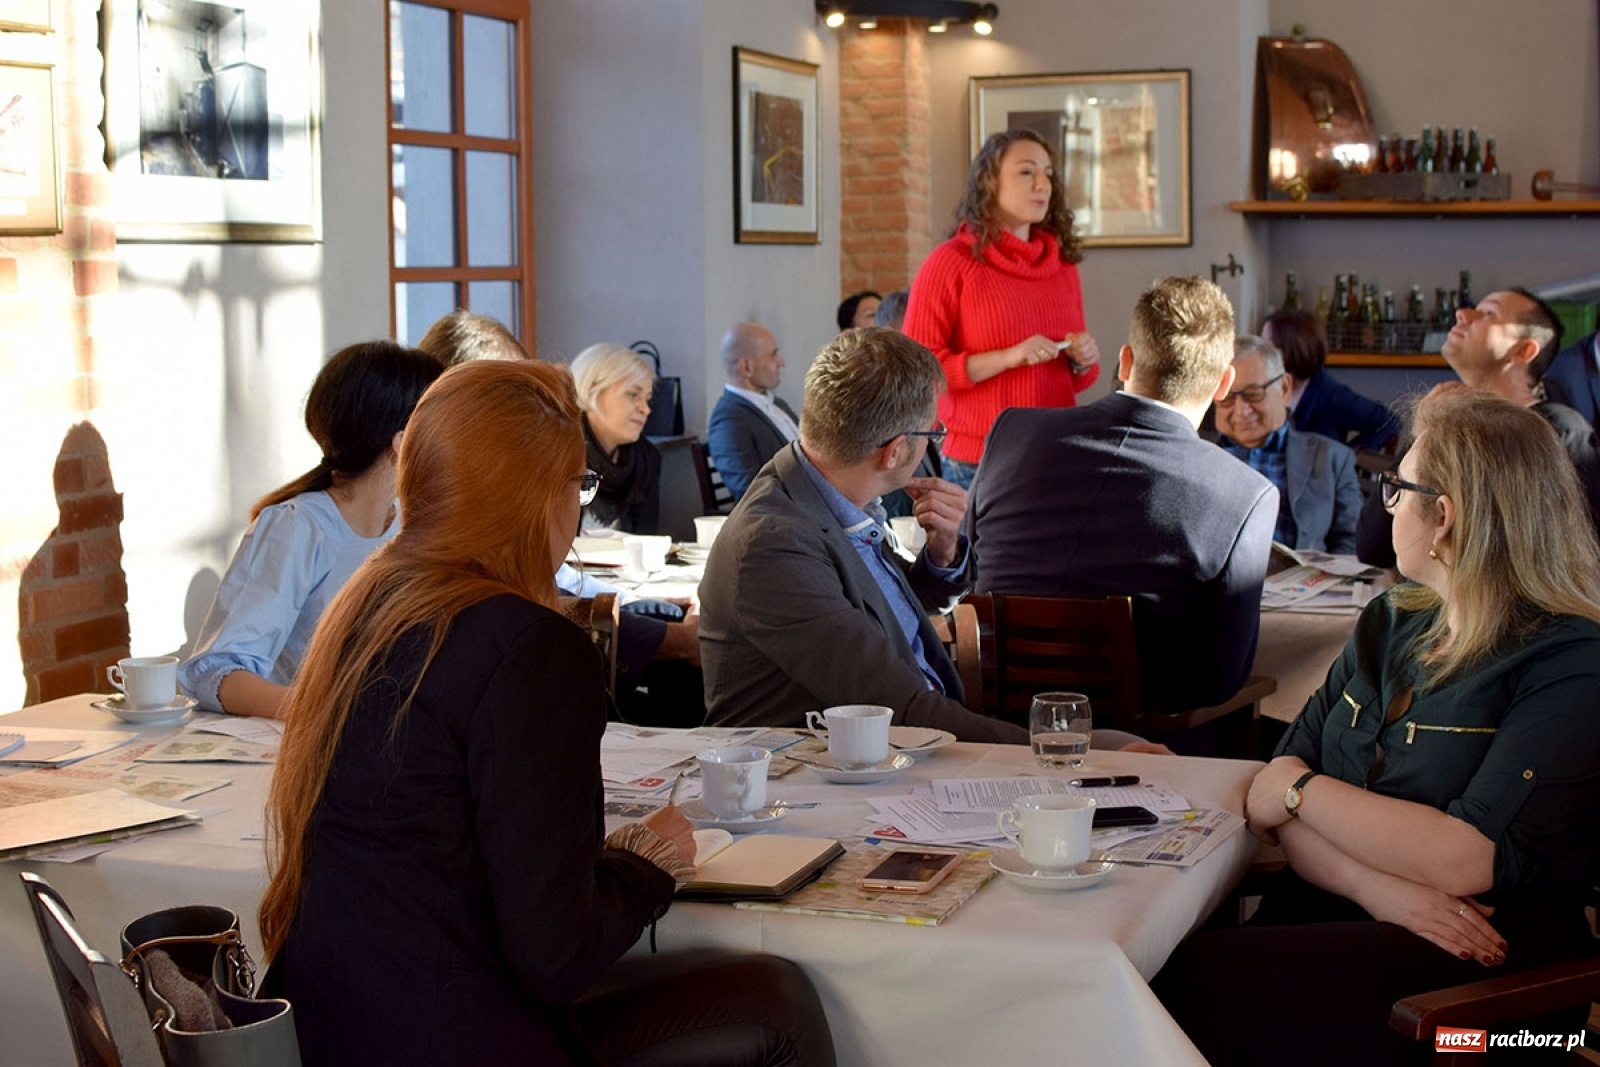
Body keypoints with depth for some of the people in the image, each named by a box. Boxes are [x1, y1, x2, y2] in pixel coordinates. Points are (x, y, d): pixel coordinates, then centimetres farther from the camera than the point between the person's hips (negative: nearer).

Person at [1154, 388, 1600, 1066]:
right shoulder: (1391, 623, 14)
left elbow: (1463, 859, -18)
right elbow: (1270, 799, 6)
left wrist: (1299, 789, -5)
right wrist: (1377, 886, -13)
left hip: (1479, 963, -6)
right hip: (1331, 913, 6)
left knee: (1196, 983, -31)